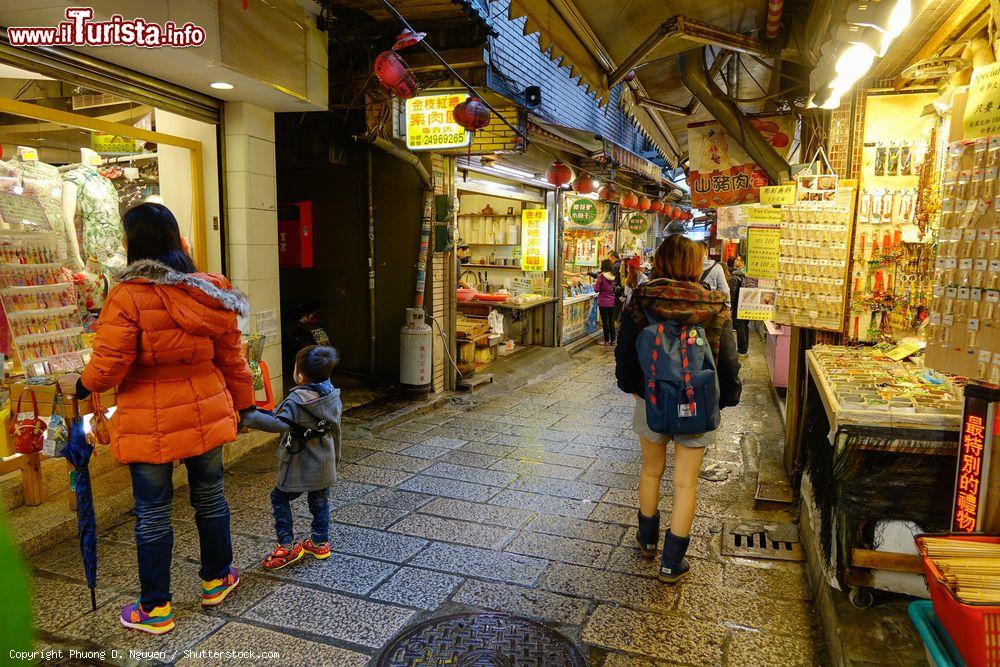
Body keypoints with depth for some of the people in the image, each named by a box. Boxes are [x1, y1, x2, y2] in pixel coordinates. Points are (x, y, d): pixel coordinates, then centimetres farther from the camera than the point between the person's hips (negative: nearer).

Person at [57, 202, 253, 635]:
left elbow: (108, 367, -15)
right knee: (209, 496, 20)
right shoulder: (210, 292, -1)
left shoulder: (127, 297, -17)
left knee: (152, 514, 9)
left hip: (149, 424, -4)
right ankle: (217, 579, 37)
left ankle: (155, 609, 24)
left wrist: (78, 386, 6)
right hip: (205, 414, 5)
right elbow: (231, 358, 5)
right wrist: (242, 402, 15)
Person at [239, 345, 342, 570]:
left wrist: (249, 417, -33)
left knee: (280, 499, 11)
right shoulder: (333, 397, 0)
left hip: (299, 467, -7)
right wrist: (335, 456, 23)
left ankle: (287, 546, 12)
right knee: (320, 502, 19)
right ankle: (320, 543, 31)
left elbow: (280, 424, -36)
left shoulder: (297, 400, -23)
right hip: (325, 465, 7)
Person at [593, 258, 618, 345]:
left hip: (603, 302, -5)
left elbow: (596, 290, -11)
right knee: (611, 320, 12)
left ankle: (607, 340, 5)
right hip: (612, 302, 5)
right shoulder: (613, 276, 3)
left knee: (605, 321, 1)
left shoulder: (601, 276, -14)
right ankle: (612, 339, 16)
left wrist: (595, 283, 8)